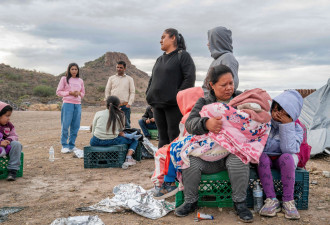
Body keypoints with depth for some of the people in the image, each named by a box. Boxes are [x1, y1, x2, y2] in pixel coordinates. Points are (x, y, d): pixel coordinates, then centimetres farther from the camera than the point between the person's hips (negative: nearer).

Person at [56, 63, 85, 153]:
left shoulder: (80, 81, 14)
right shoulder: (64, 79, 3)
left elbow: (83, 93, 20)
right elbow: (58, 92, 0)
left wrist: (78, 93, -3)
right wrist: (70, 93, -12)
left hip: (78, 104, 4)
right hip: (67, 103, -4)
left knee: (75, 126, 4)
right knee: (65, 125, -5)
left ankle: (72, 145, 14)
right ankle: (64, 146, 3)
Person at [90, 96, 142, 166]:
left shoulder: (98, 113, 4)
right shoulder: (121, 115, 2)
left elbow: (93, 131, 8)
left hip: (96, 142, 1)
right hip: (112, 141, 0)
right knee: (134, 140, 20)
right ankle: (128, 158, -3)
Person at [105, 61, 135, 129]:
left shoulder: (129, 79, 9)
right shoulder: (111, 78, 11)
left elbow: (132, 92, 5)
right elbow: (107, 91, 10)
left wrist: (129, 103, -7)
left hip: (125, 106, -1)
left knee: (126, 124, 0)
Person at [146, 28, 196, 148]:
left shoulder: (183, 55, -3)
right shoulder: (160, 59, 20)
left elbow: (190, 78, -12)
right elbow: (152, 79, 26)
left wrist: (178, 95, -16)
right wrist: (149, 94, 10)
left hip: (174, 105, -7)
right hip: (158, 104, 7)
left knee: (174, 135, -4)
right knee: (162, 136, 12)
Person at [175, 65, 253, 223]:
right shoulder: (204, 102, 9)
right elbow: (190, 123, -9)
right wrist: (206, 123, -32)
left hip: (234, 151, -1)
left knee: (239, 161, -34)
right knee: (190, 161, -24)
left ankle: (240, 203, -14)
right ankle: (190, 201, -2)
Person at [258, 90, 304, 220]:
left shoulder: (296, 129, -11)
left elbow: (289, 149, -28)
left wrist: (287, 125, -31)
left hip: (282, 159, -1)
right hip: (265, 157, 1)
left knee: (287, 157, -34)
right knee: (262, 157, -33)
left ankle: (288, 201, -27)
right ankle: (271, 200, -28)